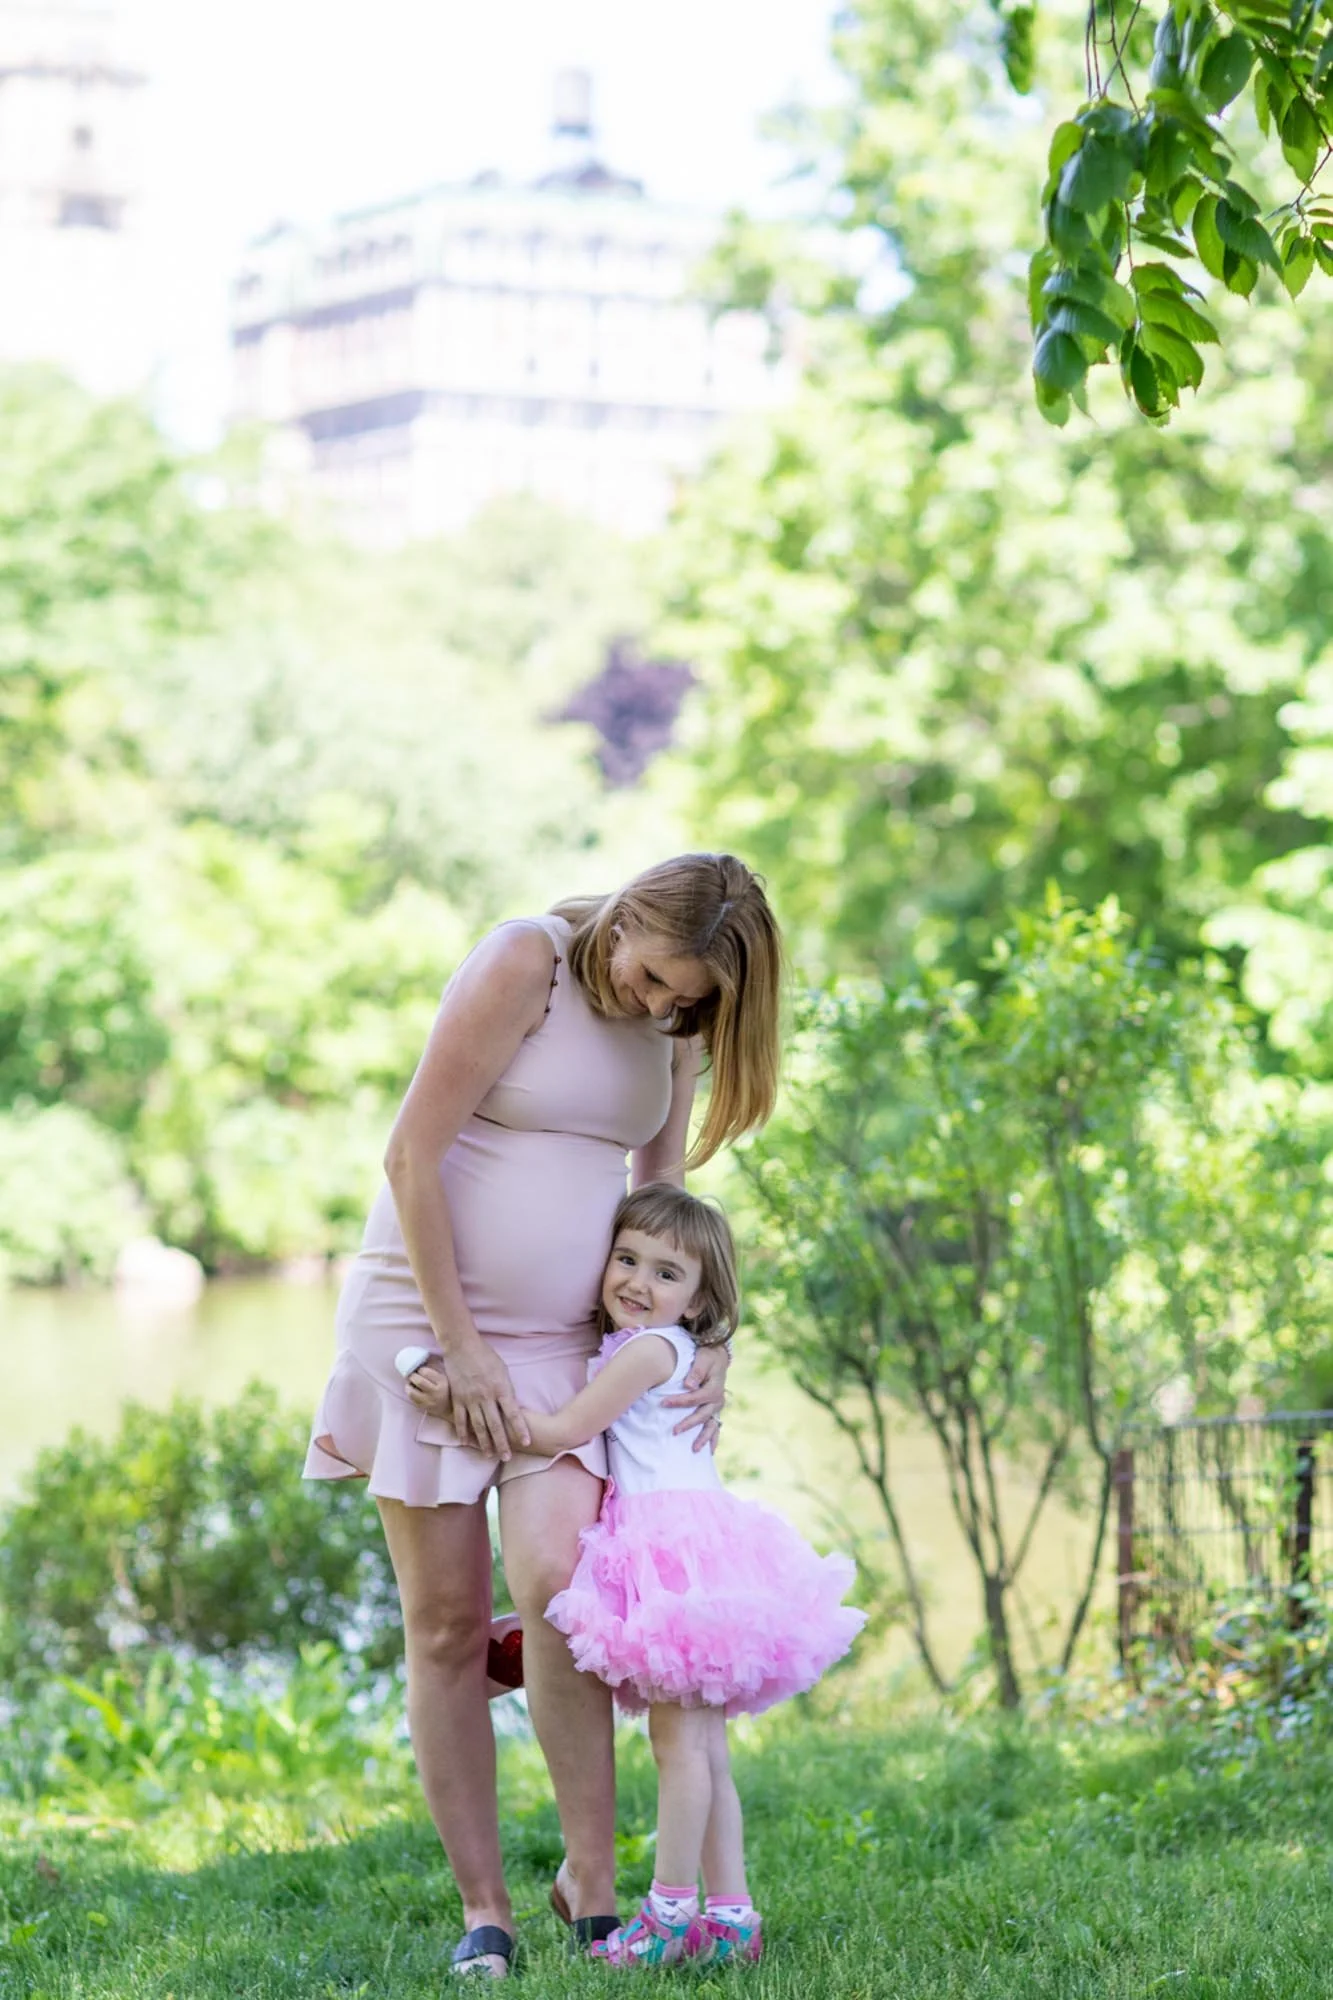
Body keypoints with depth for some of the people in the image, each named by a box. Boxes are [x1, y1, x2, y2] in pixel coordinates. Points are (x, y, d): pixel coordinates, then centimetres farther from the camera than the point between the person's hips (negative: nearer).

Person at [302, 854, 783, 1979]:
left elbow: (665, 1199, 15)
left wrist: (705, 1338, 1)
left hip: (559, 1340, 3)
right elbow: (411, 1155, -15)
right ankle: (484, 1913, 5)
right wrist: (459, 1346, -14)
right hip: (426, 1318, -3)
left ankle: (592, 1882, -10)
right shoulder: (526, 965, -14)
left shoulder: (673, 1026, 5)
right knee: (448, 1623, -3)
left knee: (556, 1582, -19)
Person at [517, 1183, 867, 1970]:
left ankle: (671, 1913, -7)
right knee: (703, 1747, 9)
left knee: (680, 1742, -8)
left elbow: (563, 1432, -11)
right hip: (678, 1547, 10)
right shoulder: (666, 1353, 21)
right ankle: (732, 1914, 10)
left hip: (677, 1547, -10)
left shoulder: (649, 1348, -9)